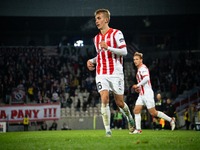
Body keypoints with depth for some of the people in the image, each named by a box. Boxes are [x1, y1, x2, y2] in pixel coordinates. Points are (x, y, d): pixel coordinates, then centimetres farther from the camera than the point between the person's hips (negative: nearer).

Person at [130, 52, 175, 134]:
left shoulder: (143, 68, -13)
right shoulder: (139, 69, 18)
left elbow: (146, 79, -29)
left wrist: (137, 85, -21)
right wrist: (138, 88, 15)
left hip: (147, 93, -9)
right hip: (142, 94, 9)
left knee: (153, 112, -4)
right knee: (136, 110, -2)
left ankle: (170, 120, 10)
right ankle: (138, 129, -2)